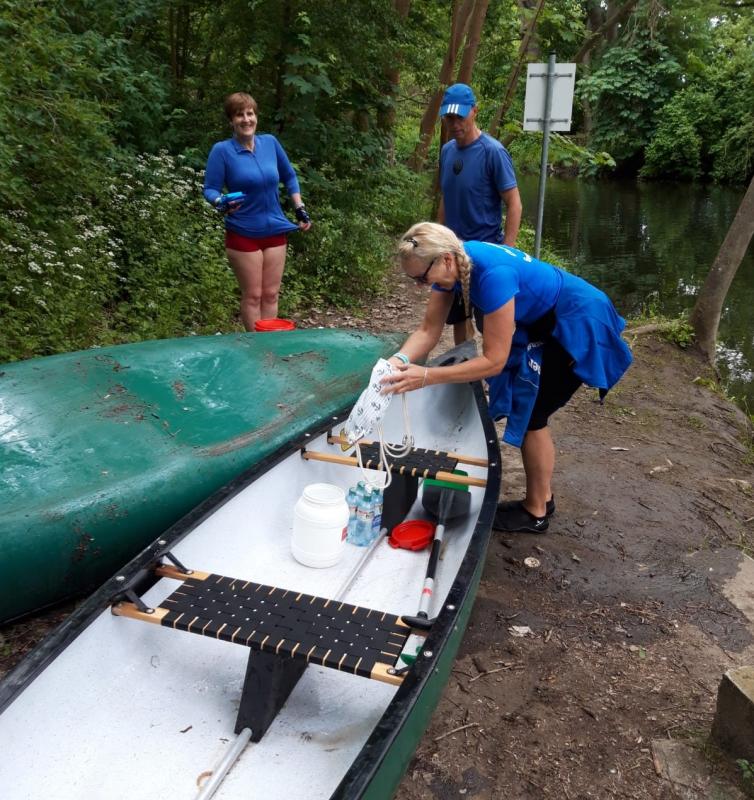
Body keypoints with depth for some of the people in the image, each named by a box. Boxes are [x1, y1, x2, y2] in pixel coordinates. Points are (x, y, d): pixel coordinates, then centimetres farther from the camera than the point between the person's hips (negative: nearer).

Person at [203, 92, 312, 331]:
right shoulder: (222, 150, -8)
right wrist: (220, 203, -29)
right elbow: (210, 189, -7)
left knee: (271, 294, 8)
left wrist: (300, 209, 11)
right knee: (253, 296, 1)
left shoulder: (270, 142, 4)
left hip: (275, 230, 4)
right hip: (243, 233, -4)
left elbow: (289, 177, 16)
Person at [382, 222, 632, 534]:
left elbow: (494, 360, -34)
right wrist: (401, 359, -30)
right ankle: (542, 497, 31)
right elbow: (429, 330, -11)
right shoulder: (450, 262, -12)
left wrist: (425, 376, -39)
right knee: (526, 411, 13)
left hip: (578, 326, -9)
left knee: (530, 414, -4)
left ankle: (535, 512, 14)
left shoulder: (492, 274, -37)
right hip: (543, 323, 9)